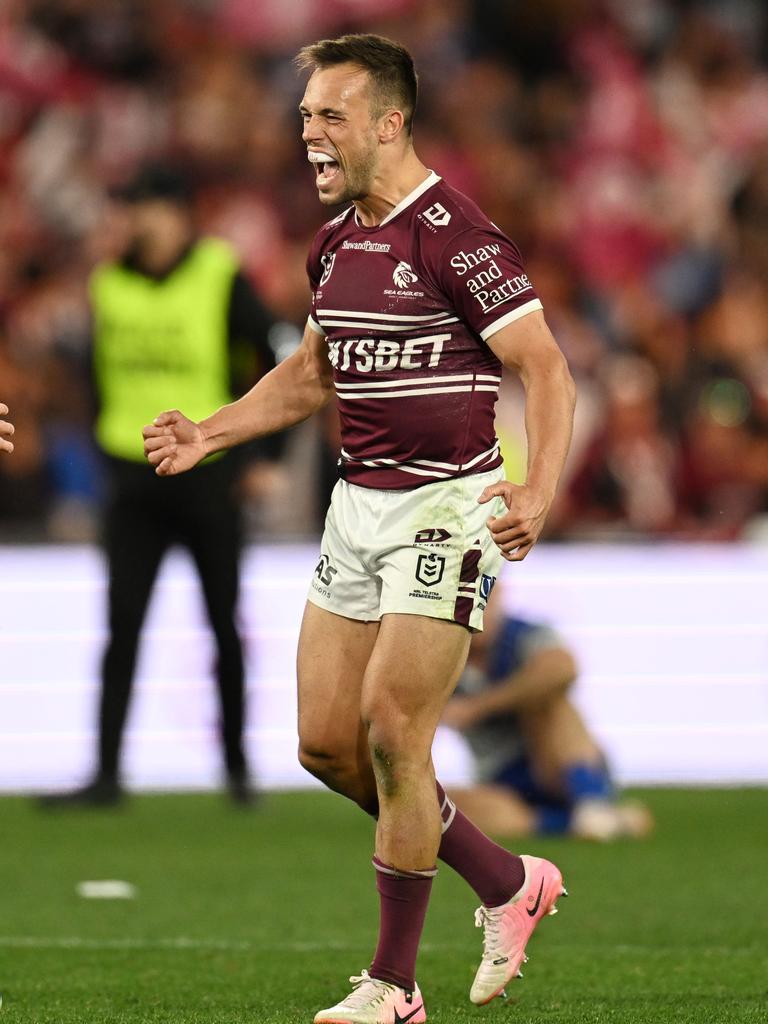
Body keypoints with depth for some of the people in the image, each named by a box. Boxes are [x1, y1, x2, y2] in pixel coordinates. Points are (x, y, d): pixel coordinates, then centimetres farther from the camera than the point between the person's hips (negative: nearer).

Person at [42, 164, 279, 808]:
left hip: (209, 480, -3)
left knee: (225, 628, 5)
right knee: (122, 627, -3)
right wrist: (107, 458, 11)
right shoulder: (110, 284, 6)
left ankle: (237, 765, 18)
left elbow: (281, 367, -2)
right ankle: (108, 773, -3)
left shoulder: (223, 279, -6)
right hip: (135, 481, 3)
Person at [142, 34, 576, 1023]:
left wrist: (538, 492, -31)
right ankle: (507, 883, 22)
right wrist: (210, 433, 13)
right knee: (325, 740, 5)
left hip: (446, 505, -8)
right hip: (359, 504, 8)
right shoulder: (334, 242, 10)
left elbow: (546, 368, -17)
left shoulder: (455, 235, -15)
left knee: (391, 730, -11)